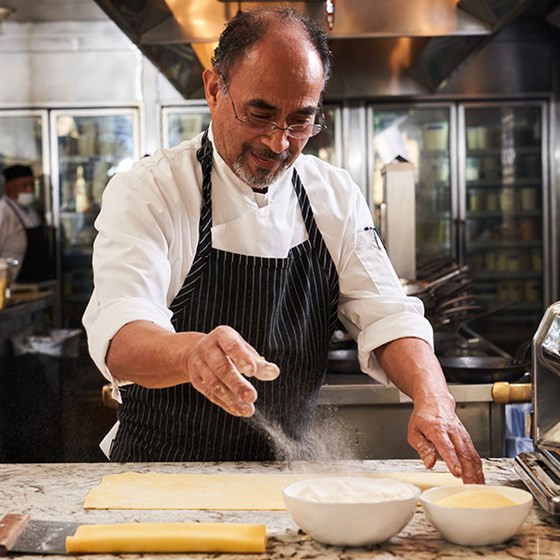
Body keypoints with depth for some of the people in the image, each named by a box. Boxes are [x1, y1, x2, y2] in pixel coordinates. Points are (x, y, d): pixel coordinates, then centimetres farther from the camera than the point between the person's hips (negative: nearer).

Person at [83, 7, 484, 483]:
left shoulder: (338, 197, 3)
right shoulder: (147, 192, -11)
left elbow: (387, 315, -3)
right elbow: (120, 338, -24)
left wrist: (433, 401, -24)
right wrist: (192, 351, -47)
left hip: (289, 476, 4)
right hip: (162, 479, -4)